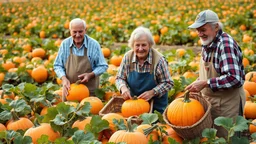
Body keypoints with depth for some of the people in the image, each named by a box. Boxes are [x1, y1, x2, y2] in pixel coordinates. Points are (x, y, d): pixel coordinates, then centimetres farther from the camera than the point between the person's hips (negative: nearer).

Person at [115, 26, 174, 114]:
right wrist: (123, 88, -22)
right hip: (134, 101, 3)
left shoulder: (159, 60, -20)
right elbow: (119, 78, -1)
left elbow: (168, 83, -14)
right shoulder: (127, 57, -11)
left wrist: (152, 92, -27)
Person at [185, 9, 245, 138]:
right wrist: (199, 84, 2)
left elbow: (234, 78, -34)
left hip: (228, 103, -8)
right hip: (209, 100, 8)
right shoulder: (207, 43, 3)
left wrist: (205, 83, -29)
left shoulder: (226, 44, -24)